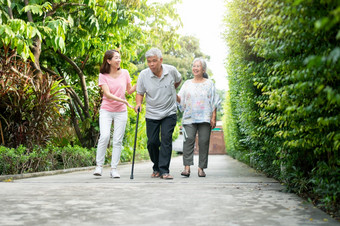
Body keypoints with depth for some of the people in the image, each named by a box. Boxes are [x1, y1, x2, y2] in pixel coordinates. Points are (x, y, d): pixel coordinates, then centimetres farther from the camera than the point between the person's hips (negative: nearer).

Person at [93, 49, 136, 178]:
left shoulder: (124, 73, 4)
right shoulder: (103, 76, -4)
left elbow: (129, 91, 13)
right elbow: (107, 94, -14)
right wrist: (123, 101, -25)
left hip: (121, 111, 2)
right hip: (106, 110, -2)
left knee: (117, 140, -1)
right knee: (104, 136, -17)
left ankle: (114, 169, 6)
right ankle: (99, 166, -4)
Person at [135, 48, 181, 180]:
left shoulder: (171, 70, -8)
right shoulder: (143, 75, -9)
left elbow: (178, 80, 16)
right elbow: (140, 93, 2)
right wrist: (138, 103, -17)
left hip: (169, 113, -1)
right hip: (152, 114, 1)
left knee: (166, 139, -13)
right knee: (152, 142, 1)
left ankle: (164, 170, -12)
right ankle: (156, 168, 22)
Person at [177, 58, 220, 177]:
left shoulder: (209, 83, 12)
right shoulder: (187, 83, 16)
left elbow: (214, 102, 8)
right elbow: (180, 100, 10)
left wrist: (213, 118, -1)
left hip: (205, 118, 0)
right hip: (189, 118, 1)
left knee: (204, 141, -5)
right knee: (188, 139, -14)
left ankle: (201, 168, 1)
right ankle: (187, 167, -16)